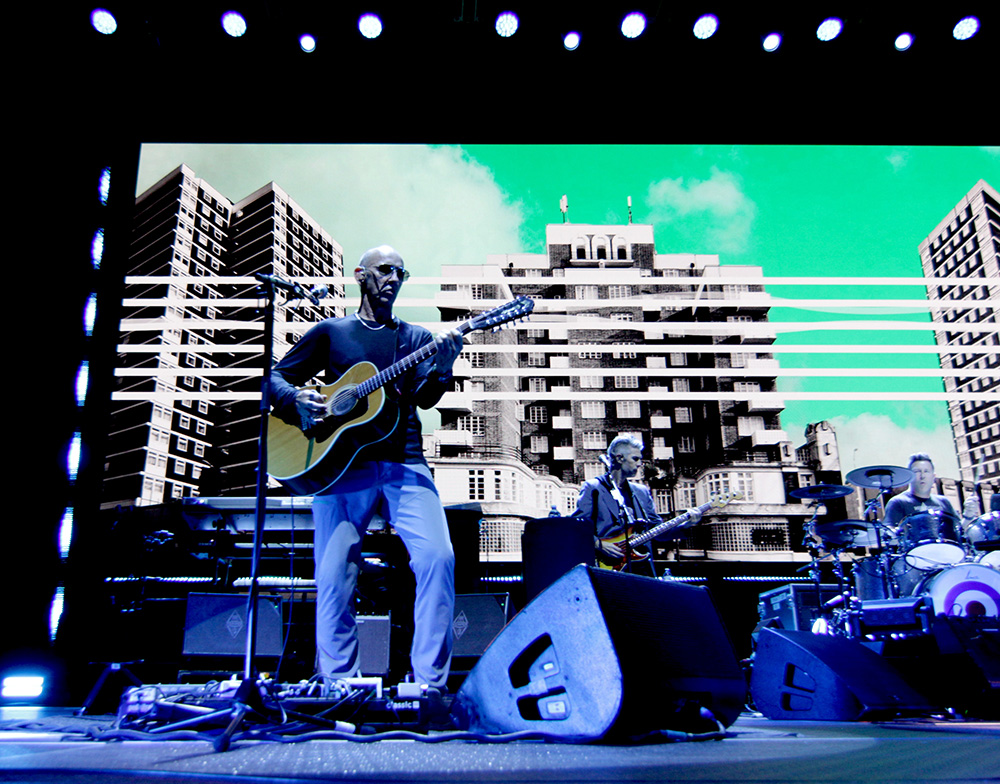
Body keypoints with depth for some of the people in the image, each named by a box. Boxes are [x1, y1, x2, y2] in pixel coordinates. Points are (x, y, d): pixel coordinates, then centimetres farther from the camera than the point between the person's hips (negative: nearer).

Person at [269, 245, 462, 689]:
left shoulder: (417, 338, 19)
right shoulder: (331, 333, 16)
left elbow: (425, 398, 4)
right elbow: (276, 377, 16)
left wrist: (442, 369, -17)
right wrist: (295, 400, -7)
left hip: (404, 465, 1)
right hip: (339, 464, -1)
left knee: (438, 557, -18)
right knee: (334, 577, -9)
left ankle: (430, 683, -7)